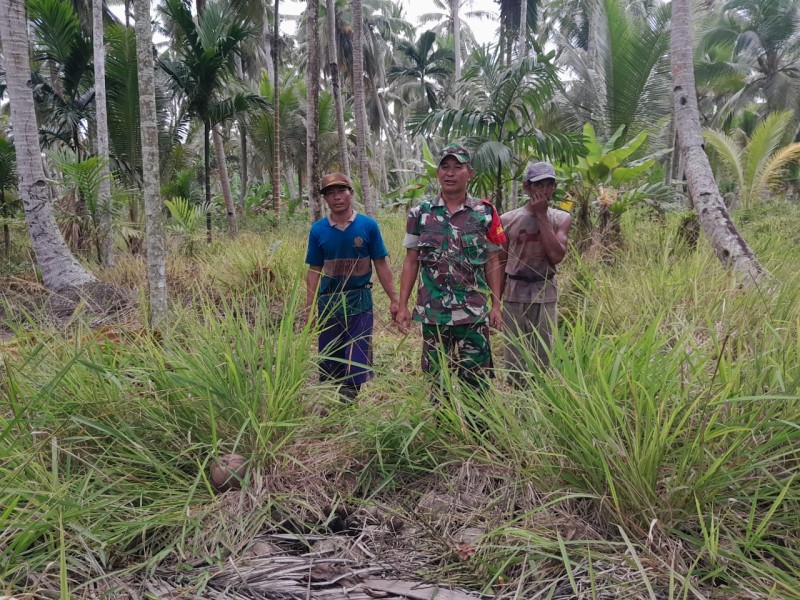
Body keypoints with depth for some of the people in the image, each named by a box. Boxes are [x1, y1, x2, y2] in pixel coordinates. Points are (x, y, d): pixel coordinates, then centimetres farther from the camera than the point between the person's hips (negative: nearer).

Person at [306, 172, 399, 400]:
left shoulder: (368, 225, -5)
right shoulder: (318, 230, 0)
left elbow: (381, 264, -1)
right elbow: (314, 271, 4)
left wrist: (394, 300, -3)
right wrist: (309, 308, 2)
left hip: (359, 300, -2)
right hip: (328, 302, 2)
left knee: (357, 360, 1)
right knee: (329, 361, 12)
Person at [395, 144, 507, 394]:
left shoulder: (485, 213, 1)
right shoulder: (420, 213, 2)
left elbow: (492, 263, 4)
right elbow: (411, 262, 5)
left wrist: (496, 305, -1)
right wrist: (403, 305, 0)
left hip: (474, 313, -1)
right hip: (432, 312, 1)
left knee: (476, 381, 6)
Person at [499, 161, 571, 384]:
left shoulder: (561, 219, 0)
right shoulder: (508, 220, -1)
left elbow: (556, 255, -16)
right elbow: (501, 265, 6)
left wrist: (542, 215, -13)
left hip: (545, 294, 0)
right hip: (514, 294, 0)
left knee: (544, 356, 5)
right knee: (515, 357, 7)